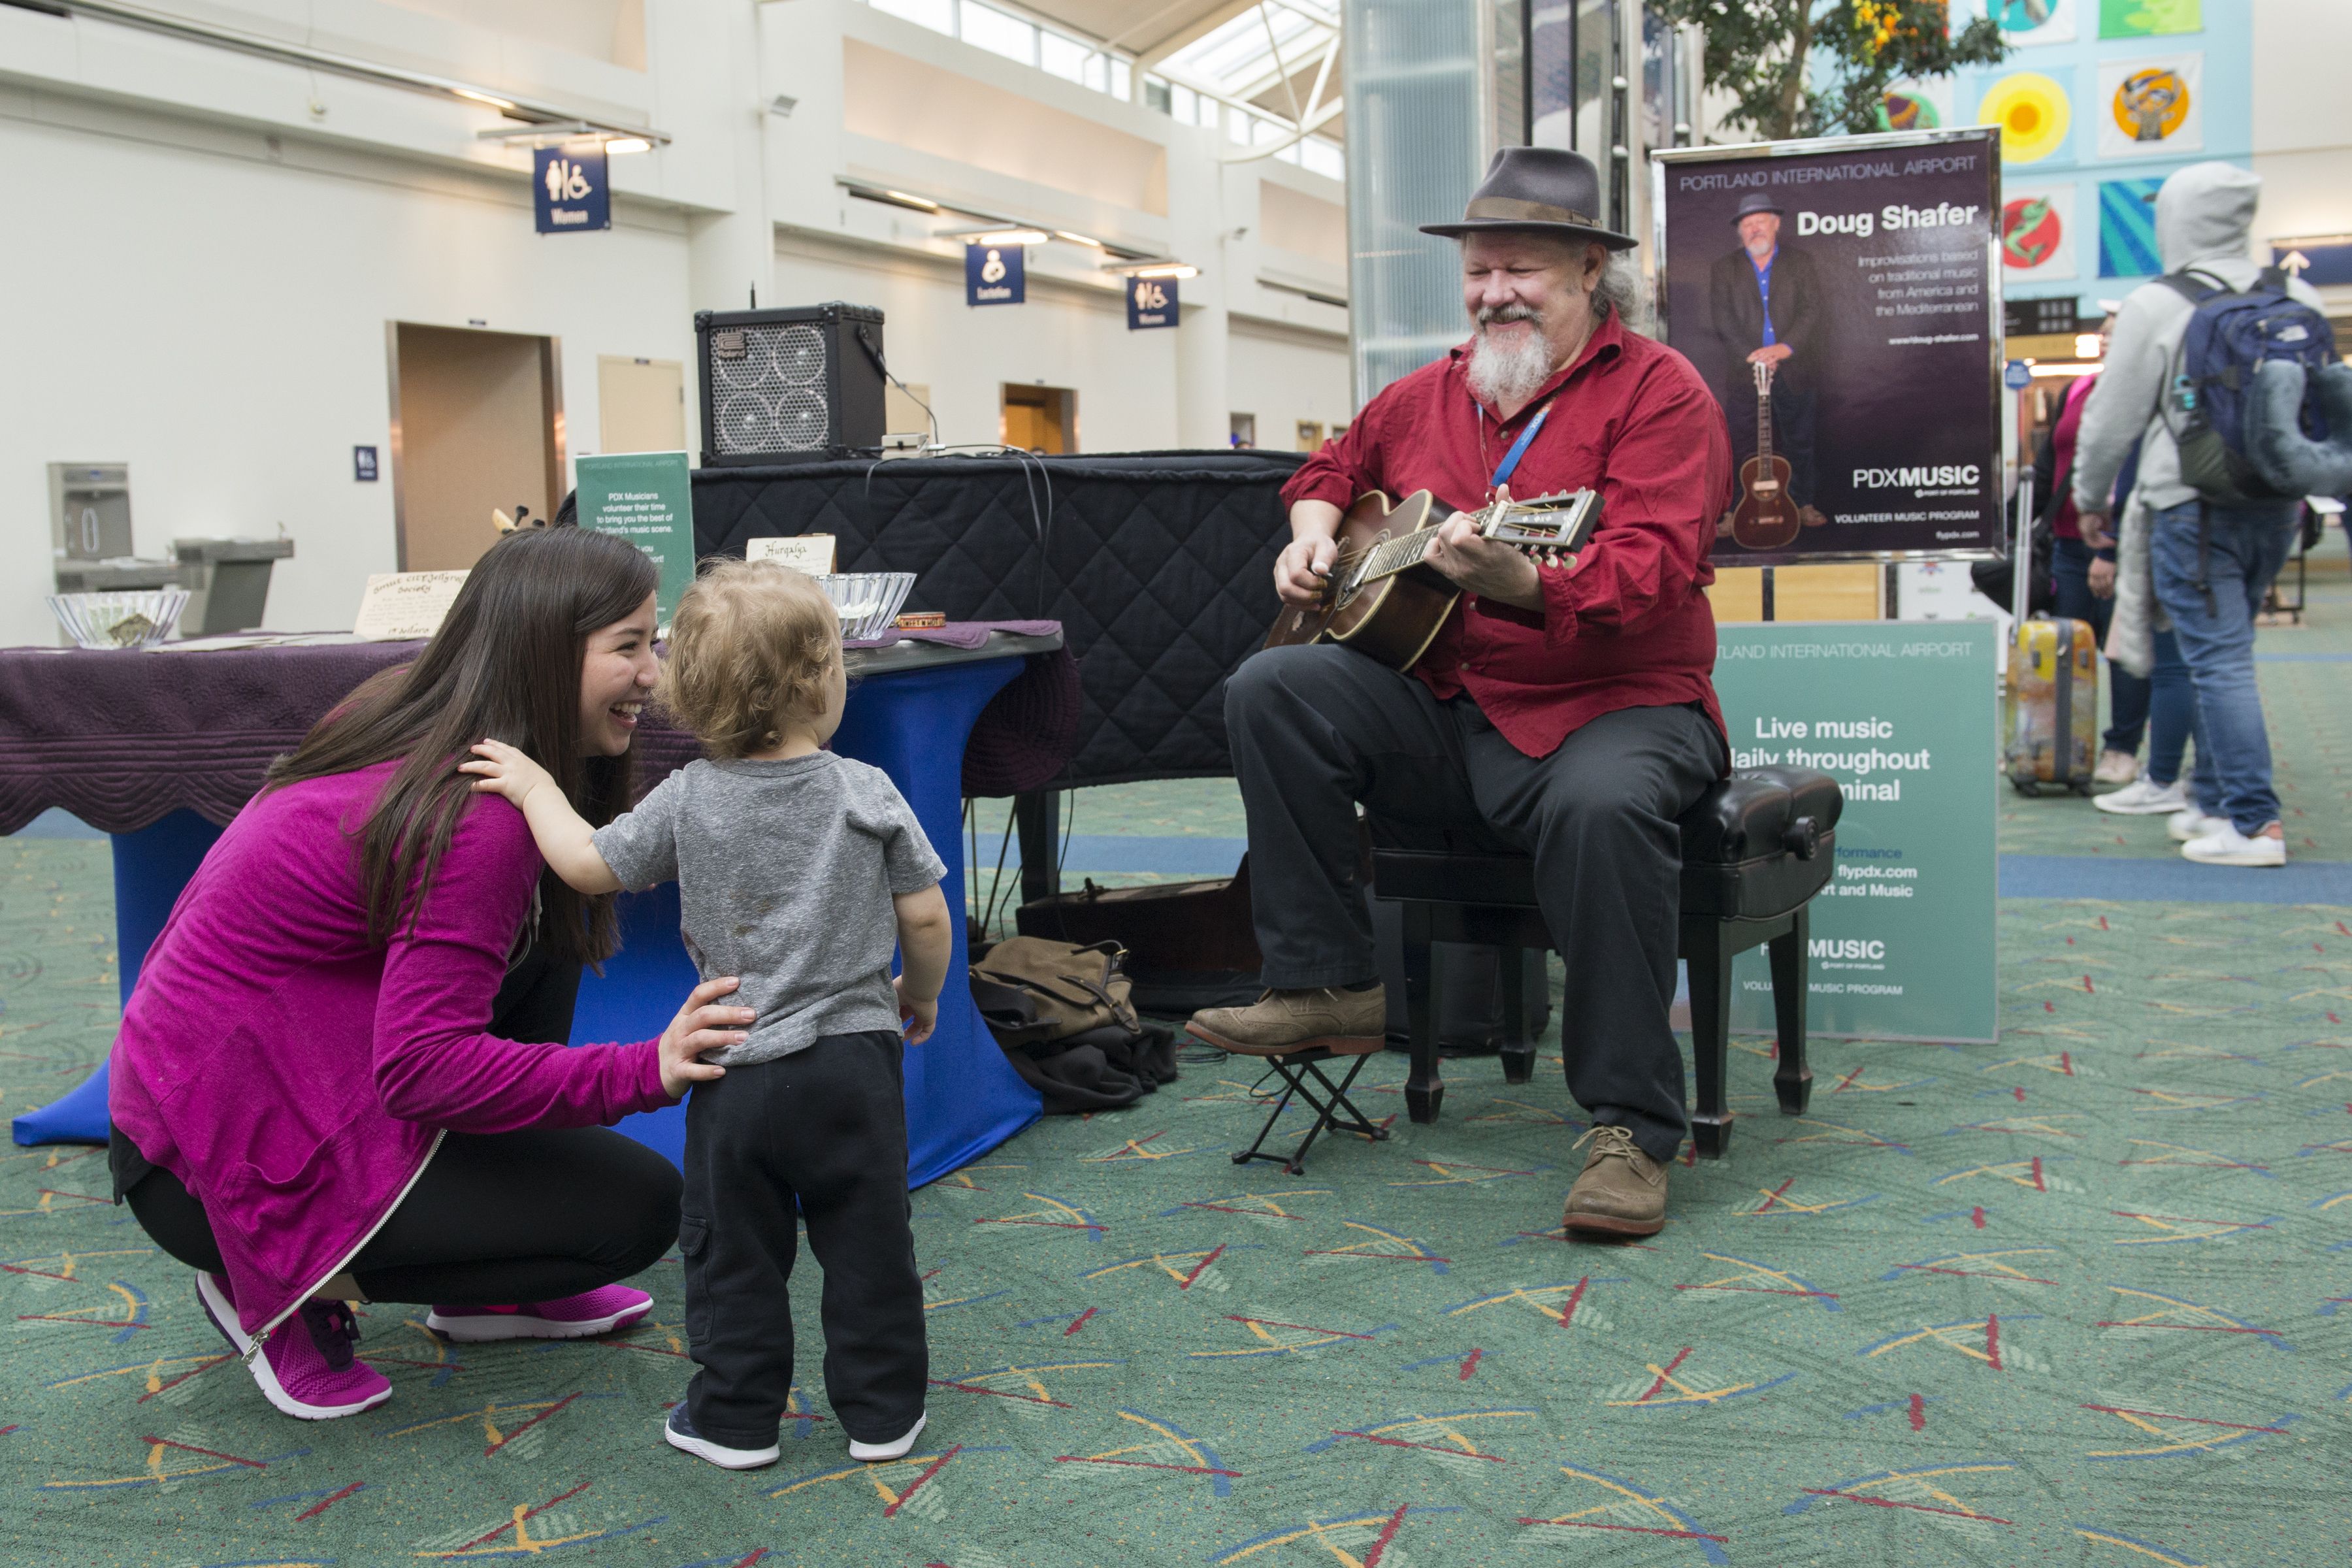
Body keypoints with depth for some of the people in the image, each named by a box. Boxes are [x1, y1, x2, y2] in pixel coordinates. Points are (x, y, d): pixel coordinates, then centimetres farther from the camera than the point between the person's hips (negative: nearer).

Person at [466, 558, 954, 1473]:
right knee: (868, 1243, 11)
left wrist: (535, 788, 17)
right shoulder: (868, 794, -5)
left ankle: (738, 1417, 22)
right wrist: (921, 994, 16)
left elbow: (589, 866, 1)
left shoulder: (688, 800, -5)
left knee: (732, 1250, 13)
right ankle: (882, 1411, 20)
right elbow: (926, 918, -3)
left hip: (738, 1066, 0)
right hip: (856, 1057, 0)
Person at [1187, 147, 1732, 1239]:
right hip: (1445, 715, 6)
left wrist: (1519, 584, -39)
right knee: (1271, 690, -14)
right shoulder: (1431, 396, 14)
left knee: (1604, 803, -39)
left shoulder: (1658, 392, -6)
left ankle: (1631, 1126, -24)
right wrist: (1313, 529, 12)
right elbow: (1339, 463, 35)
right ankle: (1329, 985, -7)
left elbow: (1651, 574, -22)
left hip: (1610, 705, -5)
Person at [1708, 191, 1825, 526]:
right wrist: (1753, 356, -16)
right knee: (1742, 447, -2)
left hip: (1793, 370, 1)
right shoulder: (1724, 270, 8)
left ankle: (1803, 504, 18)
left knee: (1799, 442, 7)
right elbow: (1722, 320, -3)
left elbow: (1812, 311, -2)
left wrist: (1786, 347, -18)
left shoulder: (1801, 264, 8)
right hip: (1744, 373, -1)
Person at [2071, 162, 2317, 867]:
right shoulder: (2296, 297, 7)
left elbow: (2112, 418, -3)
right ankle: (2219, 800, 23)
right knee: (2226, 656, 17)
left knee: (2219, 661, -5)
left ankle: (2255, 822, -8)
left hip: (2194, 509, -6)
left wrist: (2090, 497, 12)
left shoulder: (2157, 305, -8)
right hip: (2275, 506, 6)